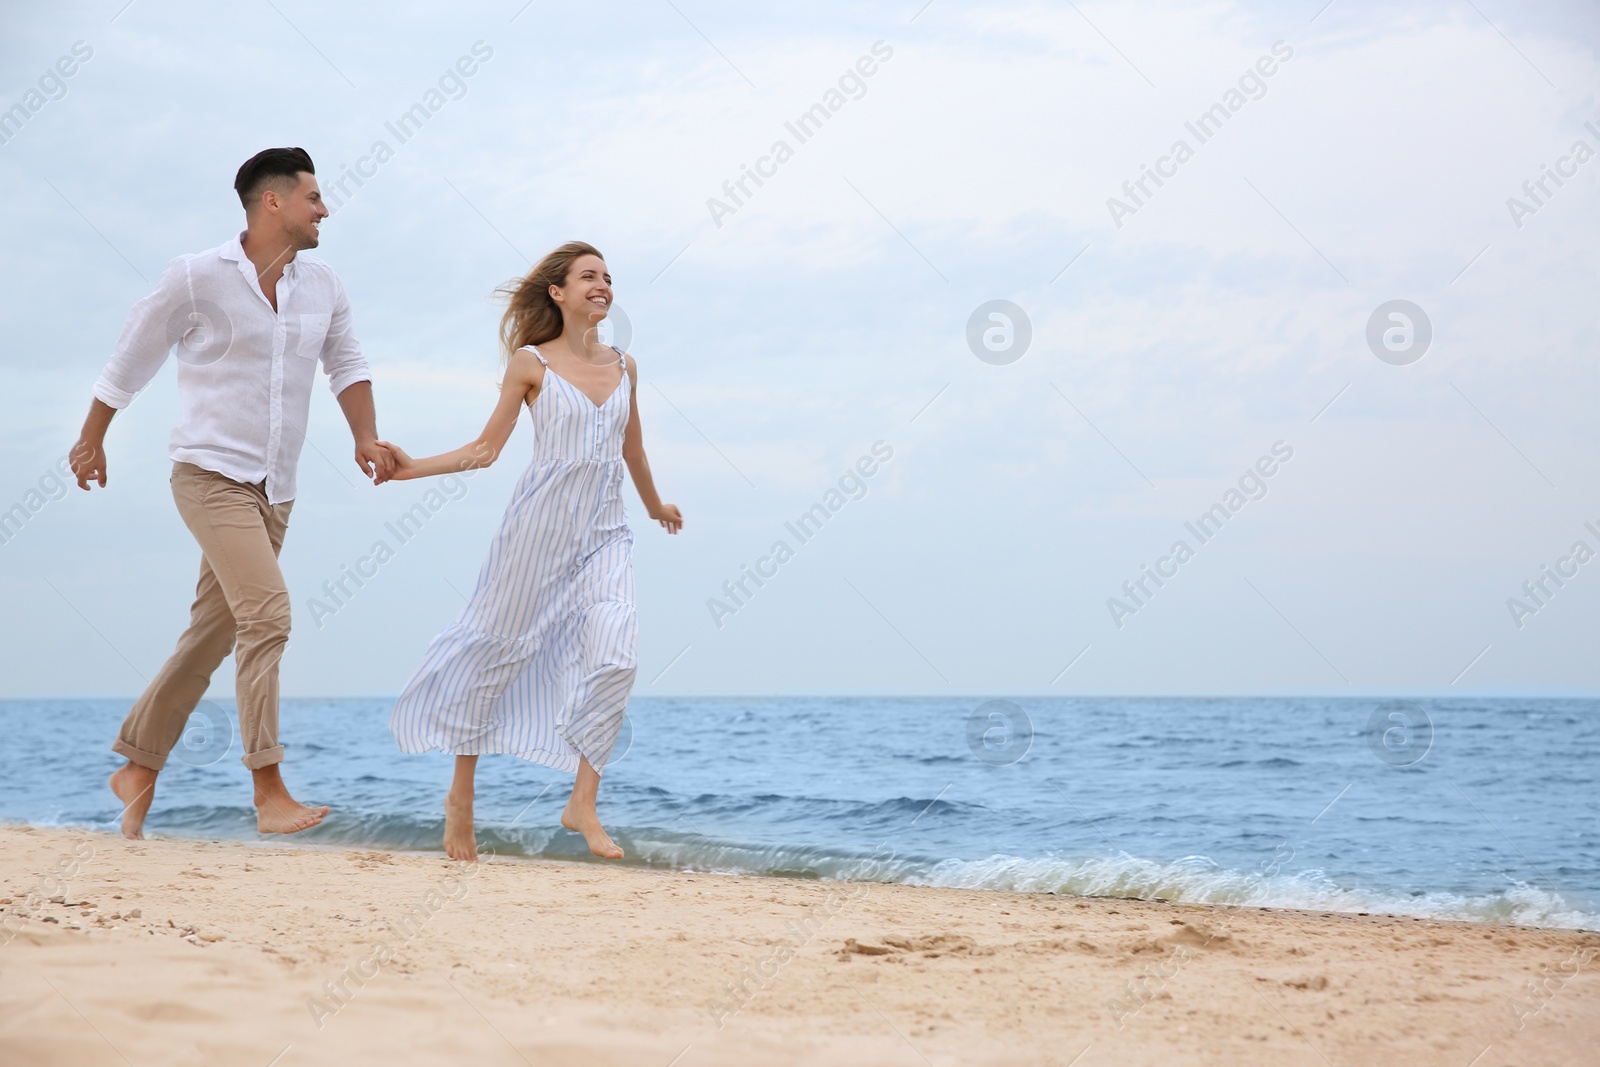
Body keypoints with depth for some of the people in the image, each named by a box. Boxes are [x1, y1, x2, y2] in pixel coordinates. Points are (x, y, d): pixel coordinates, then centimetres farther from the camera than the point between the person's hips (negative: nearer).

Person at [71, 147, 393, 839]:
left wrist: (366, 438, 3)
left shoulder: (322, 285, 8)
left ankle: (138, 769, 23)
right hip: (211, 474, -6)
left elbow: (346, 364, 20)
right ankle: (269, 793, -21)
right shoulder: (197, 278, -7)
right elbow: (132, 360, 4)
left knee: (211, 635, 10)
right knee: (267, 610, -21)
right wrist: (91, 440, 13)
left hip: (274, 491, 6)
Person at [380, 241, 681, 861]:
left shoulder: (623, 366, 10)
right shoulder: (531, 363, -1)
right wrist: (413, 468, -10)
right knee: (497, 648, 5)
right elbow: (486, 448, 1)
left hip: (605, 531, 3)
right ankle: (461, 796, 21)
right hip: (541, 524, -3)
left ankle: (582, 805, -8)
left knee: (614, 657, -15)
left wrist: (655, 505, 39)